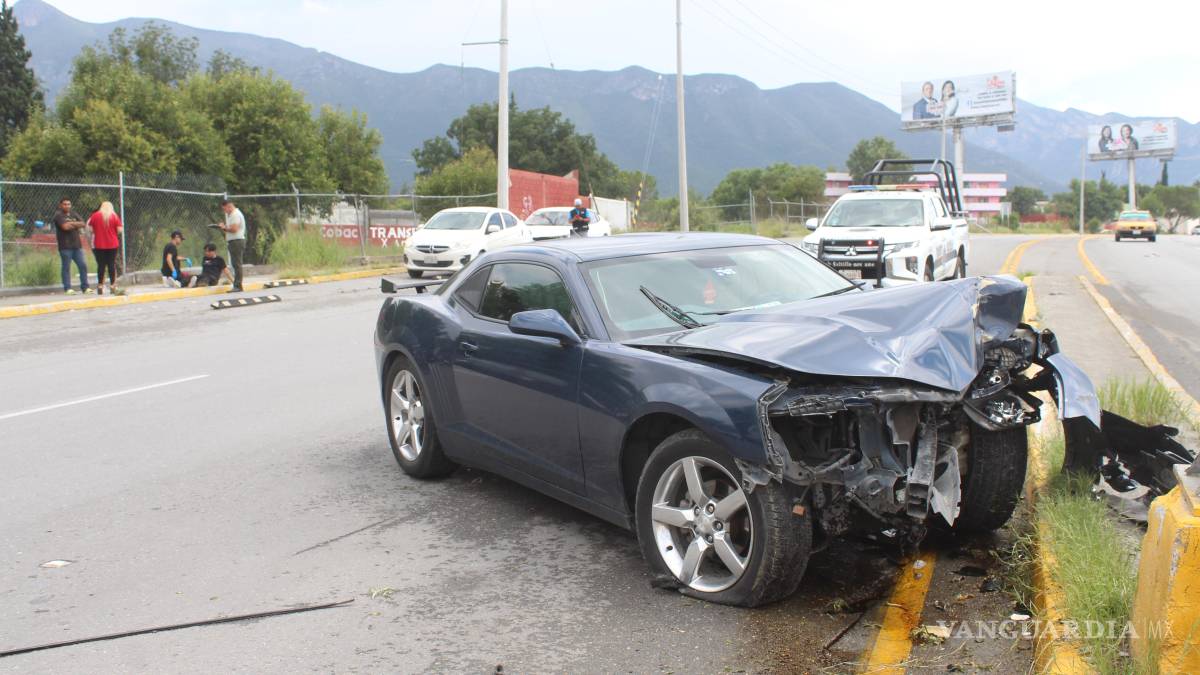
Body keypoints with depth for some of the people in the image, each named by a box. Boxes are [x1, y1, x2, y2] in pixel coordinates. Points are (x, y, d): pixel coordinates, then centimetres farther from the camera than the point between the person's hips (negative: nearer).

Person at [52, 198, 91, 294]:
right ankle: (67, 288, 2)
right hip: (65, 246, -6)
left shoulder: (74, 214, 16)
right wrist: (76, 225, -2)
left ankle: (85, 287, 9)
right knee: (66, 267, -2)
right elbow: (65, 227, -16)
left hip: (77, 245, 6)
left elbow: (83, 224, 4)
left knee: (83, 265, 3)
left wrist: (71, 223, -8)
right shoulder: (58, 216, -2)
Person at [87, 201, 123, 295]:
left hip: (99, 245, 1)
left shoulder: (95, 216, 1)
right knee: (112, 265, 3)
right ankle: (112, 285, 1)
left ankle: (100, 286, 4)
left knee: (101, 265, 4)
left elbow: (89, 228, 3)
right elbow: (120, 230, -6)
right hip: (112, 245, -1)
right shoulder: (114, 216, -2)